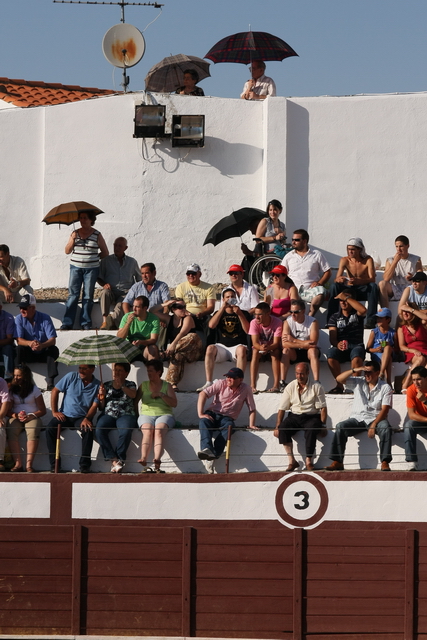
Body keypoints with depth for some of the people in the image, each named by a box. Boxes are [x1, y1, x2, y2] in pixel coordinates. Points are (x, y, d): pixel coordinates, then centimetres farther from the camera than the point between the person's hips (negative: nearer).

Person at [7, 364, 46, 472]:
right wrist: (15, 415, -13)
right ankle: (18, 464, -37)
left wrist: (30, 416, -13)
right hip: (16, 418, 2)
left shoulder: (34, 390, 8)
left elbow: (42, 410, 5)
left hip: (32, 418, -2)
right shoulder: (12, 390, 14)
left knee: (33, 433, -36)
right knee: (11, 433, -33)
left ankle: (29, 464, -40)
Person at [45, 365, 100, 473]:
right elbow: (55, 391, 4)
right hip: (65, 415, 1)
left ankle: (84, 464, -26)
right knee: (50, 429, -26)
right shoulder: (71, 377, 1)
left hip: (82, 418, -1)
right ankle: (54, 464, -22)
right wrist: (54, 412, -3)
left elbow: (94, 405, -4)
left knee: (88, 430, -34)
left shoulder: (97, 385, 1)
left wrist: (87, 418, -23)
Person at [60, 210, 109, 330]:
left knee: (88, 296, 2)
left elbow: (105, 253, 7)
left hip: (91, 269, -1)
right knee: (72, 294, -4)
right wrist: (72, 240, -9)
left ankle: (86, 323, 8)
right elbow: (67, 251, 5)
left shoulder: (97, 235, 1)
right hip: (75, 267, 1)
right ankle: (67, 323, -6)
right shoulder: (75, 233, 7)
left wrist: (94, 257, -1)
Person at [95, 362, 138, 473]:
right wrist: (102, 397, -2)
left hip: (125, 415, -2)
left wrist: (121, 386, -20)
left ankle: (119, 459, -25)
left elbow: (133, 395, -8)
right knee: (99, 430, -32)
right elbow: (101, 407, 18)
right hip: (108, 414, 2)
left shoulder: (130, 385, 16)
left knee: (125, 431, -37)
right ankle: (114, 460, -32)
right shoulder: (107, 385, 20)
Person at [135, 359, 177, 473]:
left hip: (164, 414, -1)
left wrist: (161, 394, -5)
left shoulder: (167, 386, 17)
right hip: (146, 415, 1)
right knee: (147, 431, -34)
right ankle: (144, 460, -57)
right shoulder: (144, 385, 22)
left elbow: (174, 403, 6)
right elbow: (134, 401, 17)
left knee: (159, 431, -35)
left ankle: (157, 460, -58)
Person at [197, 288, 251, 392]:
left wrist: (239, 314, -10)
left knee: (241, 349, -38)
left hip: (237, 346, -1)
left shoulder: (243, 313, 14)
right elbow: (211, 325, -2)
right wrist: (222, 308, -5)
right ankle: (208, 383, -36)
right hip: (222, 346, 1)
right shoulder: (219, 313, 19)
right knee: (210, 348, -32)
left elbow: (247, 330, -1)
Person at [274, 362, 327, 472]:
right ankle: (291, 461, -26)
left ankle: (309, 461, -27)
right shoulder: (291, 387, 7)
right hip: (294, 416, 2)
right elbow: (282, 408, 5)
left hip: (311, 416, -2)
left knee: (311, 430, -36)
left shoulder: (316, 387, 1)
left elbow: (323, 408, -1)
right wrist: (277, 427, -4)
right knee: (283, 428, -28)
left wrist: (323, 425, -12)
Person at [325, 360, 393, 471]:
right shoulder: (358, 382, 11)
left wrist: (373, 425, -22)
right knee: (340, 427, -25)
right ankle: (337, 462, -27)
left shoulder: (385, 388, 1)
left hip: (375, 419, -3)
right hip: (357, 418, 3)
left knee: (385, 427, -35)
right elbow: (340, 379, 2)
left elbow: (384, 410, -9)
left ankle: (385, 462, -39)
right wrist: (354, 370, -11)